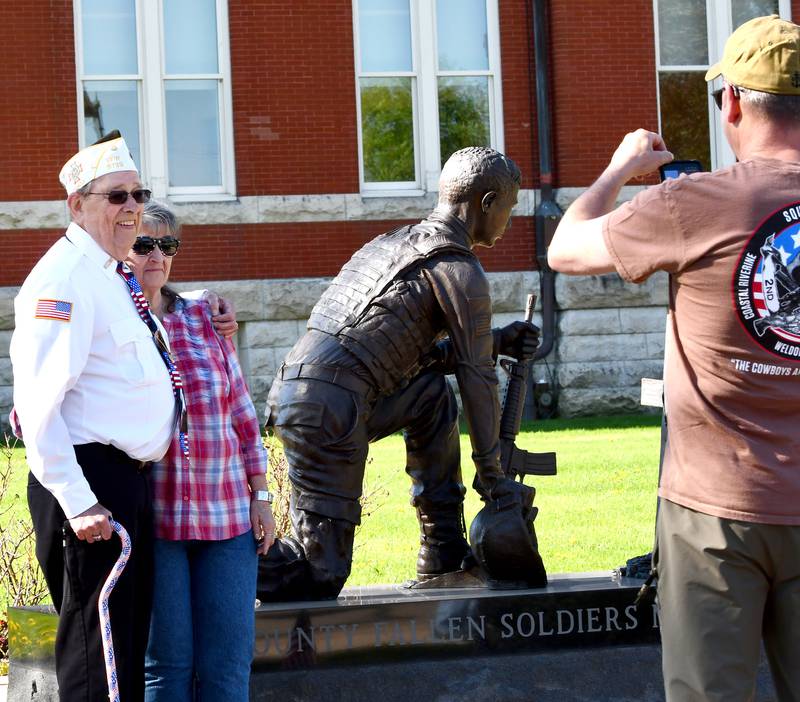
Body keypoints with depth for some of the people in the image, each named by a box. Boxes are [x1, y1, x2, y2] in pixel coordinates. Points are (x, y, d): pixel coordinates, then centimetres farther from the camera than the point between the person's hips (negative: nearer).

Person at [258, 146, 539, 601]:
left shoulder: (397, 243, 24)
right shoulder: (460, 272, -3)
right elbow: (478, 381, 0)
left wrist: (495, 342, 28)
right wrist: (493, 477, 8)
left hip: (290, 390, 9)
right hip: (328, 412, -9)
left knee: (430, 395, 28)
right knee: (323, 572, -4)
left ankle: (444, 554, 26)